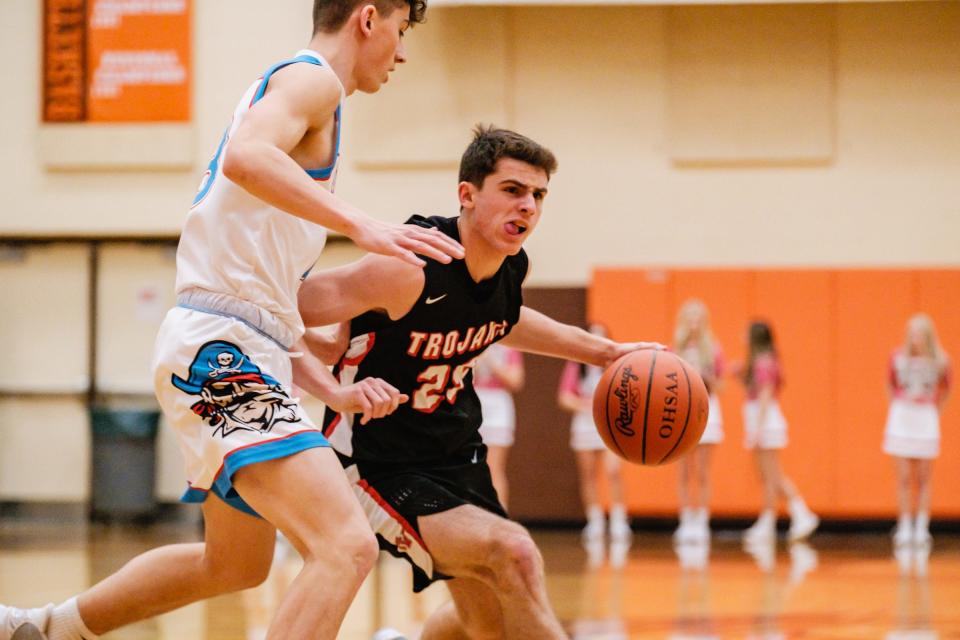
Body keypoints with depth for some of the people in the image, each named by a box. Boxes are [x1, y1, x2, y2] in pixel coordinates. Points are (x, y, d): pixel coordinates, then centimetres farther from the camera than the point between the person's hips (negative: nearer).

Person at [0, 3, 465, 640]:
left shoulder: (292, 86, 25)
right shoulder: (313, 79, -4)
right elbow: (245, 157, -29)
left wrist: (331, 386, 15)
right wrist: (361, 225, -35)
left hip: (230, 355, 11)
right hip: (223, 352, -11)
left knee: (235, 565, 28)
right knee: (348, 547, -24)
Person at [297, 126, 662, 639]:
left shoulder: (511, 266, -3)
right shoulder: (410, 271, -27)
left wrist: (602, 350, 20)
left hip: (455, 450, 9)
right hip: (380, 460, -8)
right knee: (514, 554, -27)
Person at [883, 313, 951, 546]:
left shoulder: (940, 361, -5)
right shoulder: (898, 358, -5)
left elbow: (945, 388, 12)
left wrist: (936, 410, 12)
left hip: (927, 420, 0)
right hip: (901, 420, 0)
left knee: (923, 479, 3)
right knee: (904, 478, 0)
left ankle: (922, 527, 8)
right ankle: (905, 526, 5)